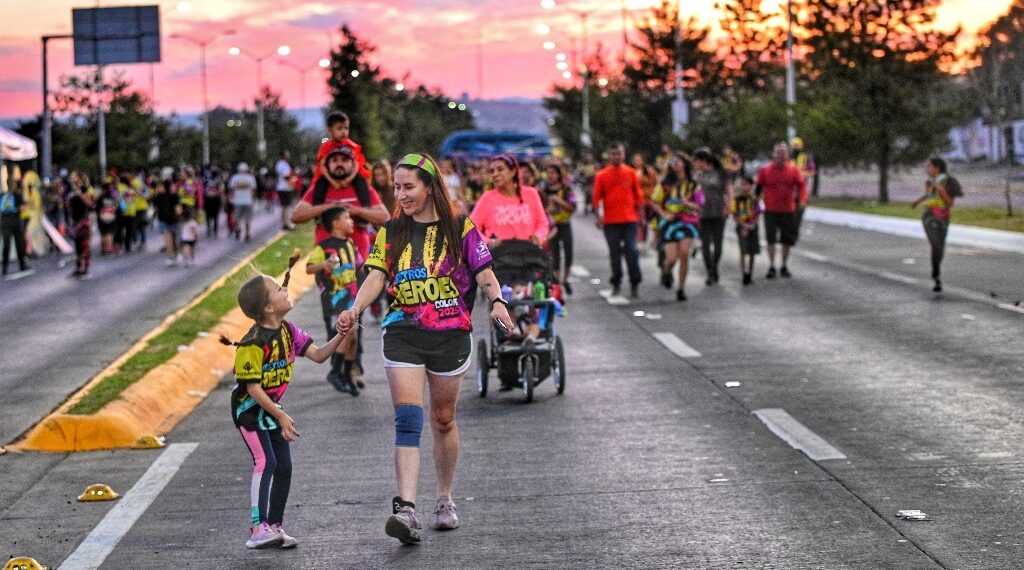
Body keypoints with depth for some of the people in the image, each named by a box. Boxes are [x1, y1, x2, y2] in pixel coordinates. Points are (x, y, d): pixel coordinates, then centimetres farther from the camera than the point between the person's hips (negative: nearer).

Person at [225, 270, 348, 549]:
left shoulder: (288, 332, -1)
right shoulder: (253, 344, -25)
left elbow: (318, 355, 1)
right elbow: (253, 388, -24)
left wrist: (340, 337, -15)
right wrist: (281, 416, -23)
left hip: (272, 408, 8)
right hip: (249, 408, -8)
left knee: (284, 467, 6)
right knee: (265, 462, -19)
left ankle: (274, 526, 17)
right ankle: (258, 530, -19)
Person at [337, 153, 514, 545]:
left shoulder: (460, 228, 1)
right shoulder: (390, 233, 8)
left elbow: (484, 273, -3)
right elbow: (376, 277, -1)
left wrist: (497, 302, -23)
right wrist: (356, 310, -19)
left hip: (450, 335, -1)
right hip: (402, 335, 1)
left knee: (443, 420, 12)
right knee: (407, 419, -13)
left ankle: (445, 499, 30)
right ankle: (406, 509, -22)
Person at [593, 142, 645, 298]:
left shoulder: (631, 173, 5)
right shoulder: (602, 175, 3)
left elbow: (638, 195, 10)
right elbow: (597, 197, 3)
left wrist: (640, 213, 8)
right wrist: (599, 214, -9)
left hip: (629, 219, 0)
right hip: (610, 221, 0)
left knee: (631, 250, -6)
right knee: (615, 252, 7)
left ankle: (634, 283, 1)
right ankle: (616, 284, 17)